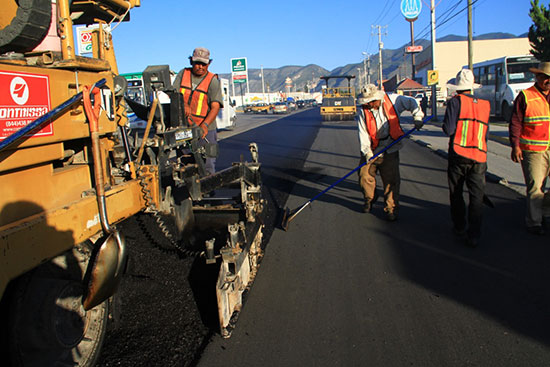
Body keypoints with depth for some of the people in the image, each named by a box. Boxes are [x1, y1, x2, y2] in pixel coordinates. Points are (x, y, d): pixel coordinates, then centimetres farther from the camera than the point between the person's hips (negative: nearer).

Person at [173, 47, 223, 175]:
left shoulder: (213, 80, -3)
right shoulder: (183, 74, 8)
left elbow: (215, 107, -13)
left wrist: (205, 124, -30)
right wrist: (183, 104, -20)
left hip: (205, 130, -3)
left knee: (207, 164, -3)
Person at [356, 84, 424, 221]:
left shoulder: (392, 100, -6)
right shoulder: (363, 111, -7)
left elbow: (411, 102, 10)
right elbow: (363, 133, -11)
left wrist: (417, 116, -2)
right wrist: (367, 151, -20)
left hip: (390, 149, -1)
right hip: (371, 150, 1)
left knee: (391, 179, -4)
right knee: (365, 175, 1)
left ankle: (391, 209, 7)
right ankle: (369, 200, 30)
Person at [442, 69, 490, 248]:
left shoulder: (455, 101, -5)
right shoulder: (485, 105, 8)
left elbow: (448, 130, -11)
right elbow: (485, 134, 14)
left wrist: (446, 125, 10)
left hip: (458, 156, -2)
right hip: (479, 158, 2)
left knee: (456, 194, 15)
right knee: (477, 196, 4)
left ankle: (459, 227, 27)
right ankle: (474, 235, 1)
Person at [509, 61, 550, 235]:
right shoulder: (525, 97, -3)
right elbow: (515, 123, -5)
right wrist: (515, 145, -13)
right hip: (532, 150, -5)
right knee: (535, 187, -2)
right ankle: (533, 222, 12)